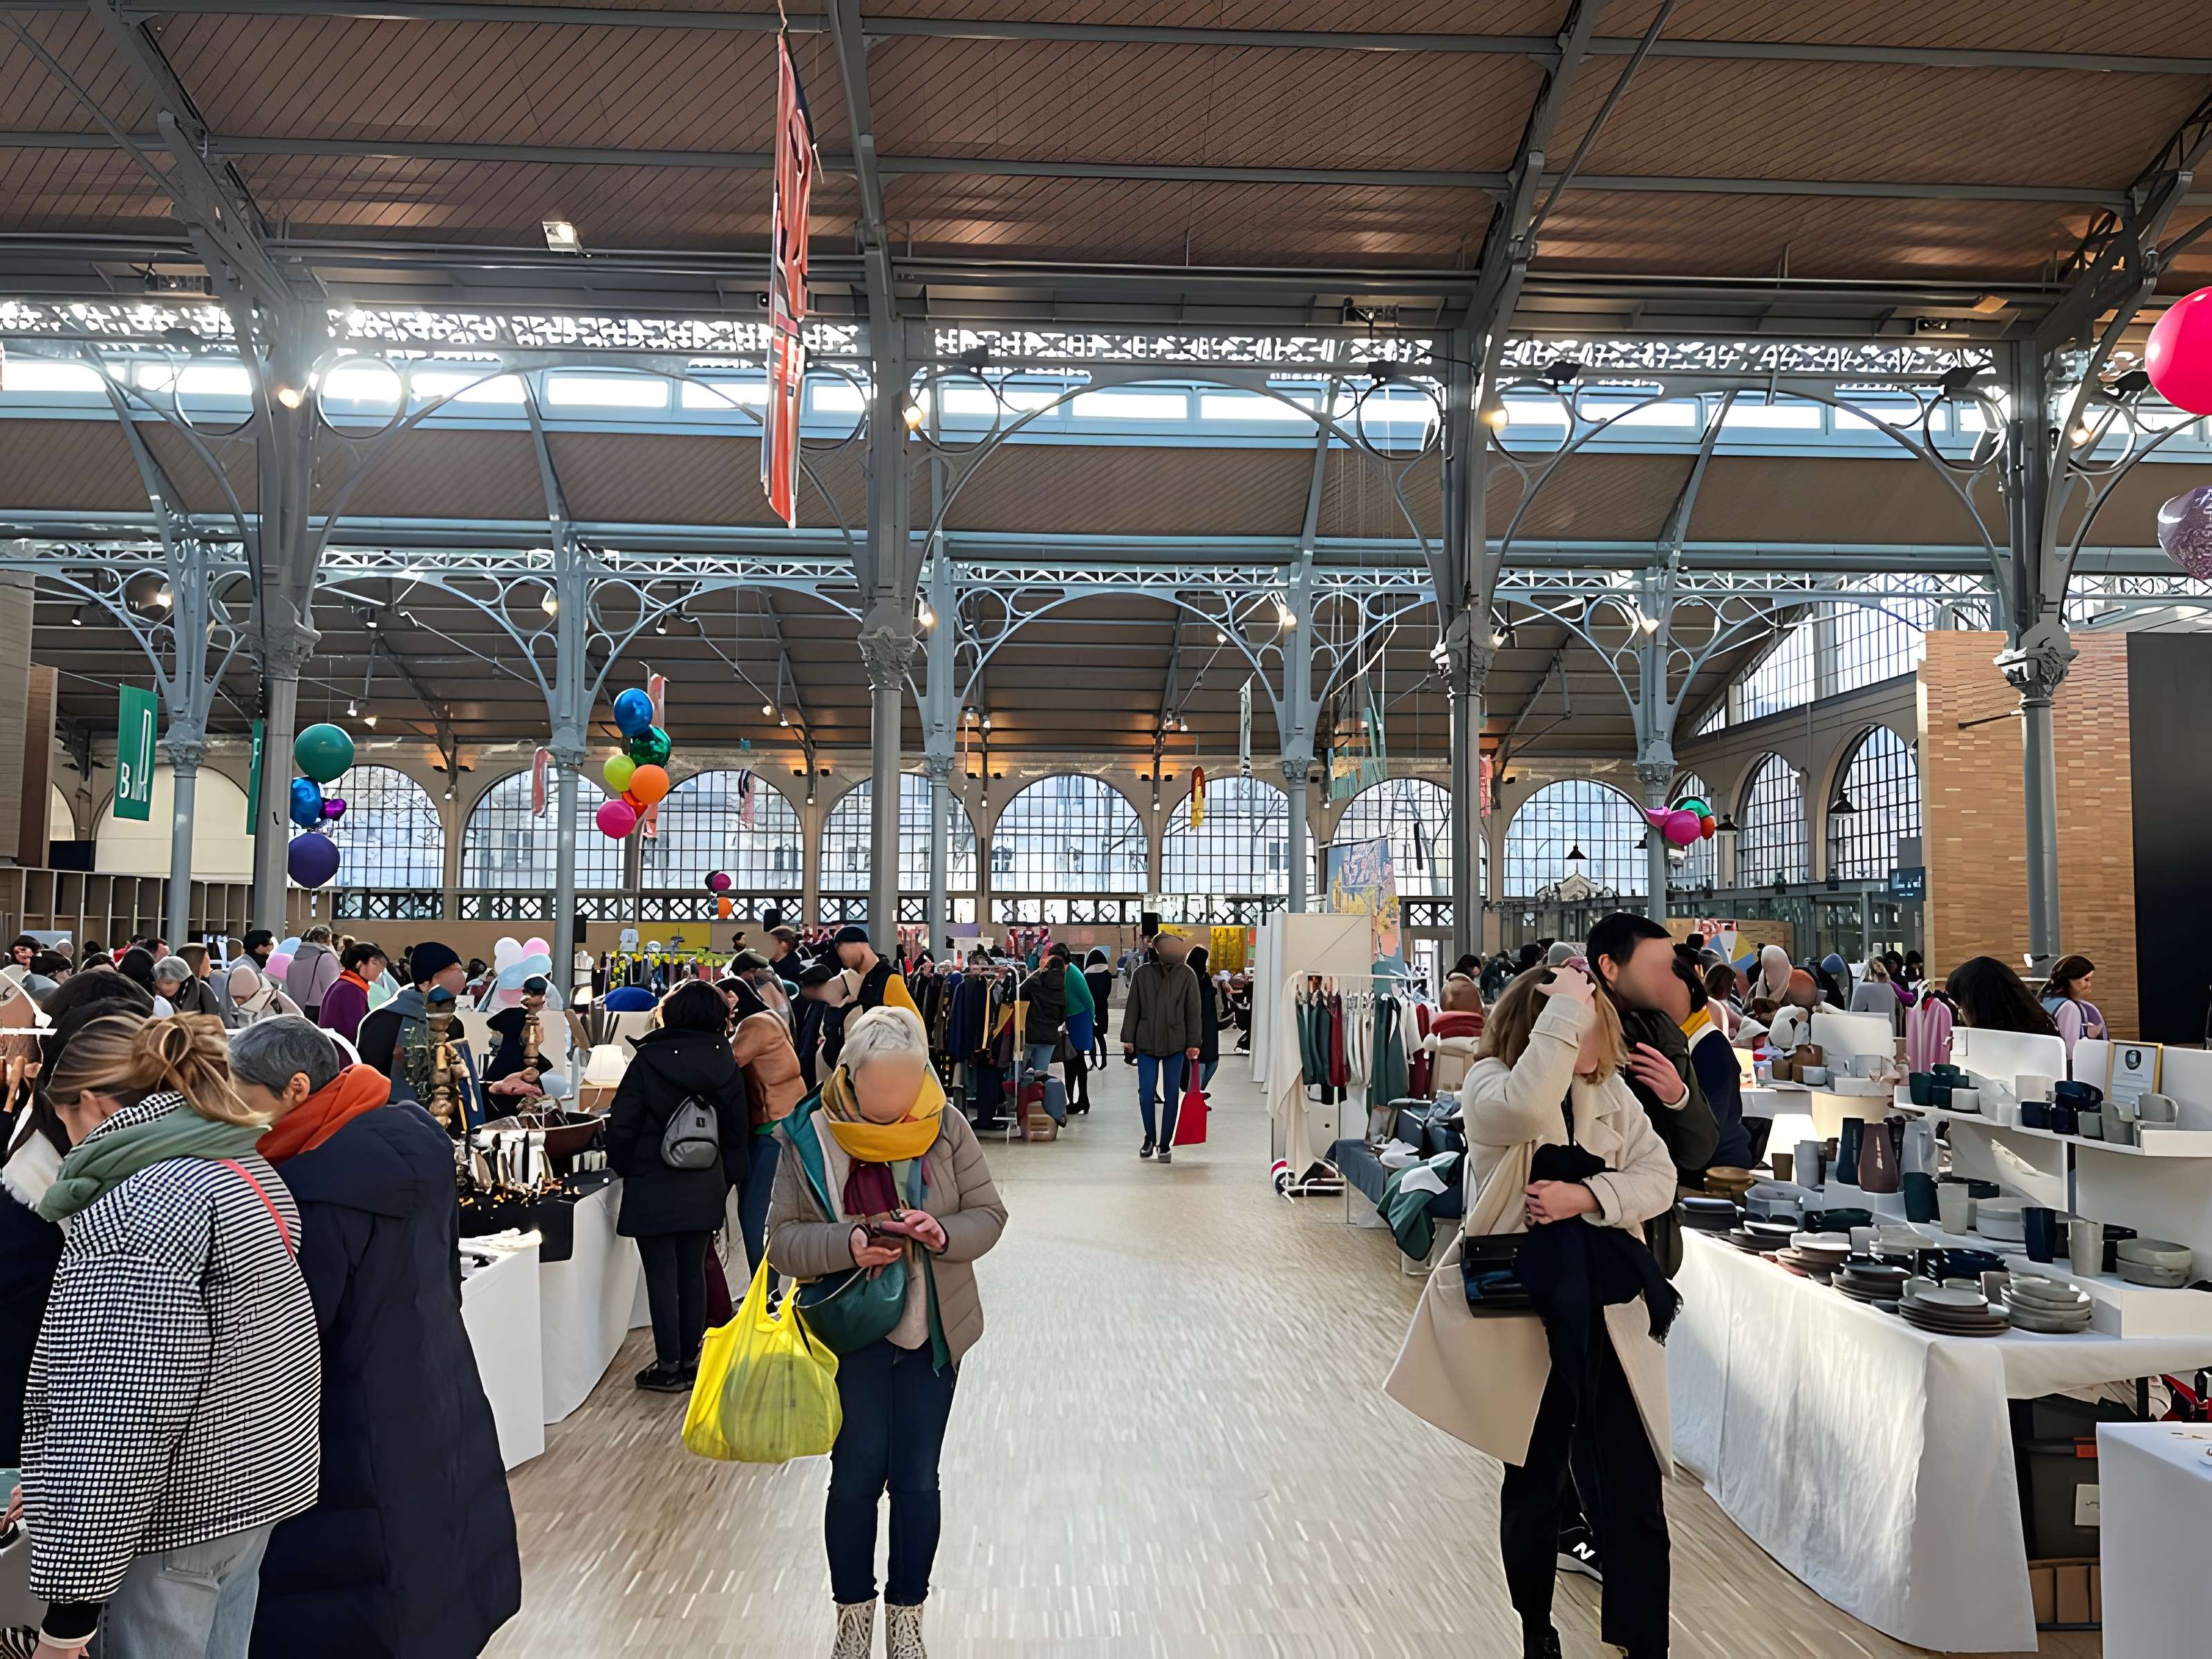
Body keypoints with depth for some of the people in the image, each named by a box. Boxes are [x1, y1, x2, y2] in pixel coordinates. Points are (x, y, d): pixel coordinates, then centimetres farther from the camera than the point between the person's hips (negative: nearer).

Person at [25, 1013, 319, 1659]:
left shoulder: (132, 1215, -20)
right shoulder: (247, 1172, 10)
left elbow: (114, 1421, -24)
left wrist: (69, 1606, -18)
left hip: (175, 1509, -9)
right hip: (258, 1479, 9)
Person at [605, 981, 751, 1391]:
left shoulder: (648, 1059, -11)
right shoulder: (726, 1065, 0)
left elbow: (623, 1123, -7)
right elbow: (738, 1131, 6)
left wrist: (620, 1166, 8)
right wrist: (730, 1179, 16)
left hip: (653, 1188, -4)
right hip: (704, 1189, 4)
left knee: (662, 1277, 2)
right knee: (693, 1272, 13)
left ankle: (669, 1366, 7)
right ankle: (690, 1359, 19)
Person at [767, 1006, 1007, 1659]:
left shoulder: (945, 1127, -7)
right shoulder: (810, 1135, -9)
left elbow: (988, 1214, -1)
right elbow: (782, 1239, -6)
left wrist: (945, 1233, -22)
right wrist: (846, 1245, -24)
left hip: (932, 1332, 1)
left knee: (918, 1479, 9)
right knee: (856, 1476, 5)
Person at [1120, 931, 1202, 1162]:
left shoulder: (1186, 974, -1)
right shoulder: (1142, 973, 1)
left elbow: (1193, 1012, 0)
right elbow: (1132, 1008, 6)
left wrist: (1193, 1043, -3)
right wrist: (1128, 1039, 4)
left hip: (1175, 1044, 0)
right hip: (1146, 1042, 0)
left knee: (1171, 1095, 4)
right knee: (1146, 1092, -1)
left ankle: (1166, 1144, 15)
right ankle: (1149, 1138, 20)